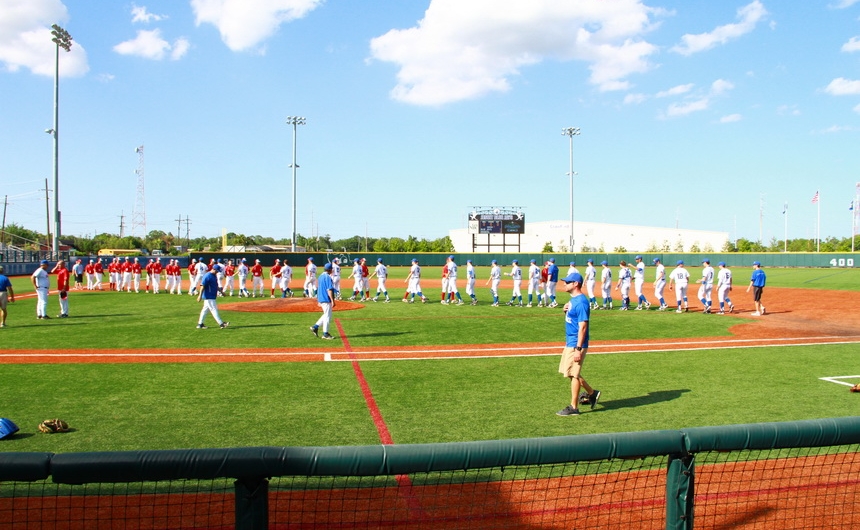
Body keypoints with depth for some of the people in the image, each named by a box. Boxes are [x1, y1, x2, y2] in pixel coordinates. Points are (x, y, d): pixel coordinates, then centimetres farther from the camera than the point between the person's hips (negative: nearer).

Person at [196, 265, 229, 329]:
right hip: (208, 297, -10)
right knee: (214, 309, -6)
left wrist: (220, 290, 18)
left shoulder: (214, 276, 12)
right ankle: (221, 323, -6)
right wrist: (200, 295, -25)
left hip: (213, 297, 10)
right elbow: (202, 286, -21)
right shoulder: (207, 276, -17)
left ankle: (200, 324, 20)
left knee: (205, 309, 13)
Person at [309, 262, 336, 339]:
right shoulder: (328, 277, -16)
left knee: (326, 315, 19)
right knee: (327, 316, -1)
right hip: (326, 300, -9)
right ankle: (325, 334, 4)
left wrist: (319, 301, 23)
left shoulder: (320, 276, 13)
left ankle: (315, 327, 13)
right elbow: (329, 290, -21)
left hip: (321, 299, 9)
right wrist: (332, 301, -21)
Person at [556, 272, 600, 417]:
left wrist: (578, 349, -25)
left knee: (573, 374, -2)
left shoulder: (581, 302, -19)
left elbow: (583, 326, -22)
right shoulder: (573, 299, 11)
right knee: (570, 372, 17)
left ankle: (573, 408, 7)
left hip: (576, 344, -10)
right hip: (569, 343, 10)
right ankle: (592, 393, 31)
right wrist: (566, 311, 1)